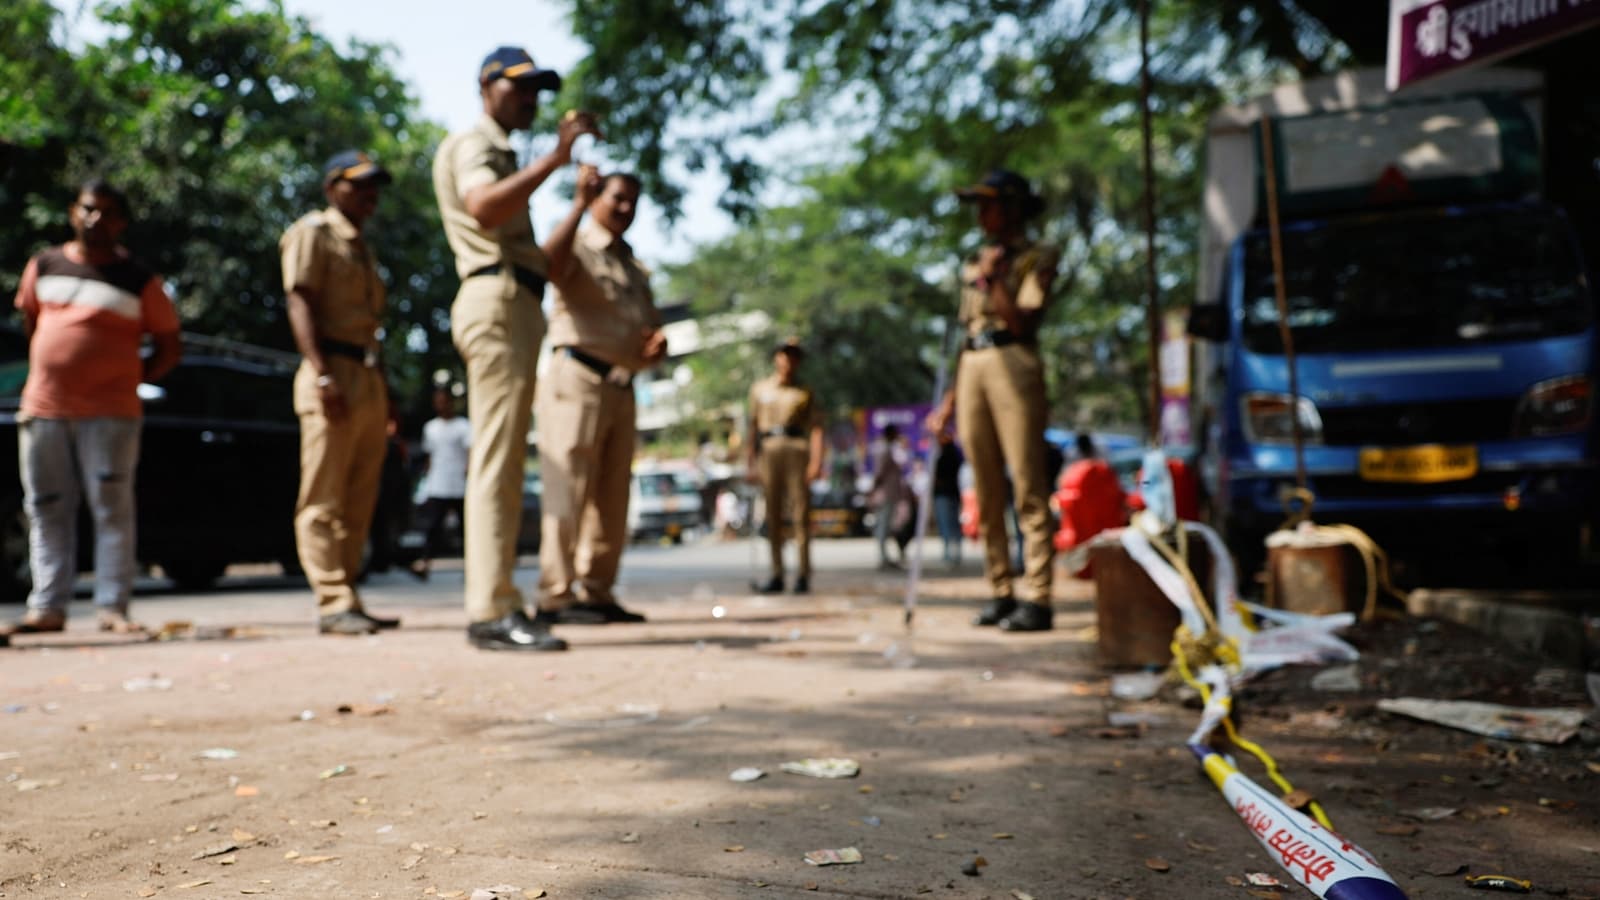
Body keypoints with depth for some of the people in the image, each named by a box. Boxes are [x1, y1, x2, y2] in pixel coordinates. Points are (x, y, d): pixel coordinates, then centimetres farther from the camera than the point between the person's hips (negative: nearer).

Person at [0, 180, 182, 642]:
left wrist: (131, 379, -1)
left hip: (110, 413, -4)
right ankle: (47, 607, 14)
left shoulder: (139, 281, -1)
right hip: (42, 409, 4)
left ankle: (113, 607, 1)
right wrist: (43, 372, 17)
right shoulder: (44, 266, 10)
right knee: (46, 511, 7)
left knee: (112, 510, -3)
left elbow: (170, 346, 5)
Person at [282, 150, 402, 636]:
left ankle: (346, 600, 13)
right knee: (324, 500, -8)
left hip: (369, 378, 9)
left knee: (359, 500, 8)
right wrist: (322, 374, -23)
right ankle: (334, 603, -9)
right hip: (335, 374, -9)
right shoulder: (313, 232, 1)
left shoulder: (360, 247, 25)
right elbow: (300, 304, -11)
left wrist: (384, 394, 18)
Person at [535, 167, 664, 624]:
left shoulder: (636, 270, 26)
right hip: (577, 379, -8)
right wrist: (579, 203, -22)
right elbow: (550, 263, -22)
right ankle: (555, 596, -11)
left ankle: (597, 592, 11)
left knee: (612, 498, 6)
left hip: (620, 389, 8)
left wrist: (657, 344, 2)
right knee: (569, 490, -11)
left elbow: (652, 334, 26)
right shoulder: (577, 249, 3)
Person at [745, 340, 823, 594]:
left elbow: (816, 428, 3)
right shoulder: (760, 389, 16)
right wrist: (749, 459, 5)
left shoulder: (805, 393, 10)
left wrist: (816, 461, -10)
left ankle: (803, 574, -2)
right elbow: (753, 424, 14)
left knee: (801, 512, -5)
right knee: (773, 515, 2)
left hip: (797, 449, -2)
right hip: (769, 450, 2)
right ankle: (777, 575, 4)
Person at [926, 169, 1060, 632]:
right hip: (973, 371, 7)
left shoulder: (1036, 259, 4)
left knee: (1028, 488, -9)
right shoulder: (974, 265, 22)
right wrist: (950, 397, 17)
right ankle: (999, 593, 11)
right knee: (986, 491, 5)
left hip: (1014, 365, -7)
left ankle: (1037, 599, -9)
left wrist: (994, 280, -9)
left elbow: (1024, 323, -9)